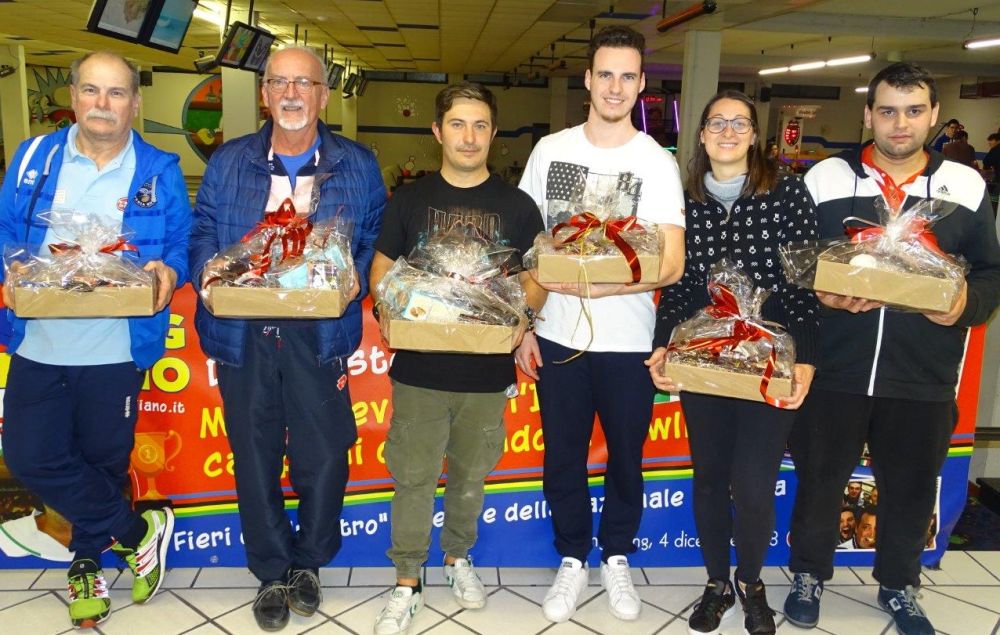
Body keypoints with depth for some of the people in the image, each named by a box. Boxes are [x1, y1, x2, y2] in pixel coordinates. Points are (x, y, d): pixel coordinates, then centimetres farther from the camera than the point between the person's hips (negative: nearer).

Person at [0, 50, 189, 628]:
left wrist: (167, 272, -21)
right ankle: (138, 531, 22)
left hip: (115, 348, -2)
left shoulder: (160, 172, 0)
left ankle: (87, 564, 38)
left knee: (104, 461, 11)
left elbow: (182, 249, 1)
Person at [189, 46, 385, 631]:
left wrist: (358, 277, -14)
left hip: (319, 335, -1)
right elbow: (202, 230, 11)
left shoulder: (358, 166, 6)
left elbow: (377, 241, 5)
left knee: (323, 458, 4)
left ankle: (308, 562, 30)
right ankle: (272, 573, 29)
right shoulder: (229, 161, 10)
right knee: (255, 459, 10)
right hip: (243, 334, 2)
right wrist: (208, 268, -10)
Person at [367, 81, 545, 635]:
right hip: (419, 367, 0)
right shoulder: (409, 200, 3)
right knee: (413, 478, 6)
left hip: (488, 370, 1)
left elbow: (536, 279, 5)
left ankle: (457, 557, 41)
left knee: (470, 475, 16)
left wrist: (521, 314, -15)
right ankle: (406, 585, 22)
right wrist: (391, 310, -13)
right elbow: (381, 272, 7)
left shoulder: (517, 206, 2)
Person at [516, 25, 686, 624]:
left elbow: (671, 265, -13)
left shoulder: (657, 163, -4)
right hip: (557, 337, 2)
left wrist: (592, 285, -24)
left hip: (628, 342, -1)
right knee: (563, 457, 12)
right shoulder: (550, 150, 3)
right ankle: (573, 558, 33)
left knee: (626, 457, 14)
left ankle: (617, 556, 37)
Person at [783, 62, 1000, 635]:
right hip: (834, 370, -1)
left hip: (924, 378, 2)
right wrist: (817, 291, -17)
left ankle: (900, 587, 39)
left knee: (911, 489, 15)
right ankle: (809, 576, 34)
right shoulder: (824, 178, 1)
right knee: (820, 478, 12)